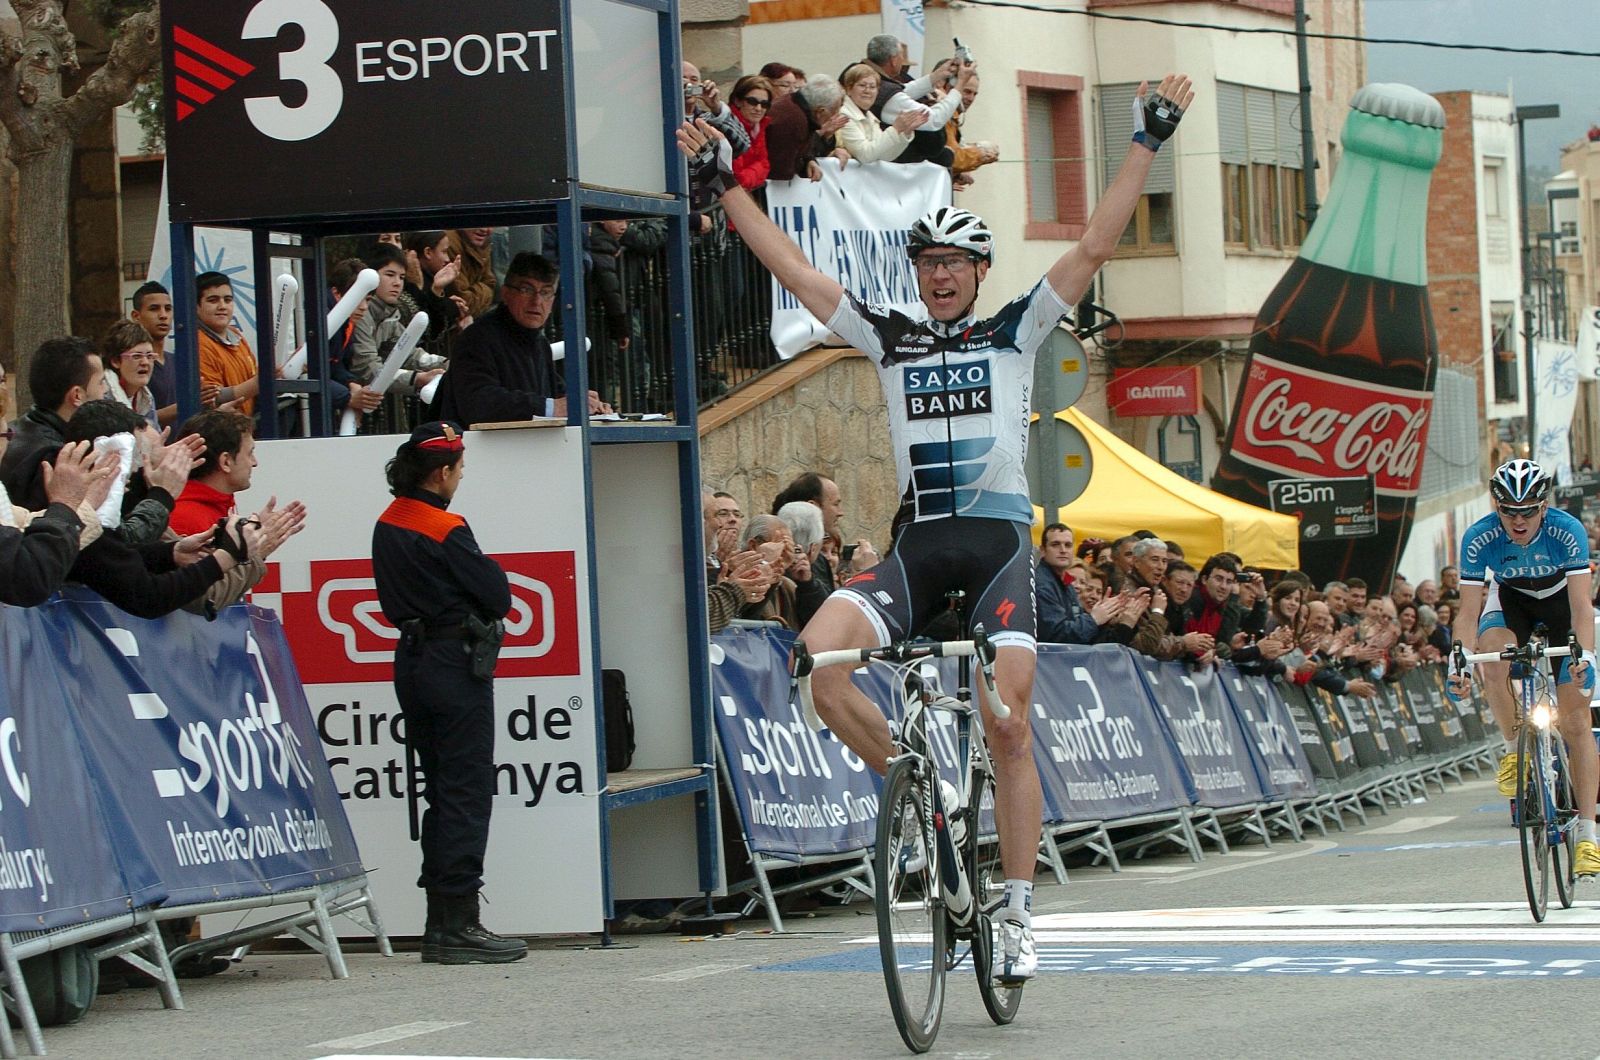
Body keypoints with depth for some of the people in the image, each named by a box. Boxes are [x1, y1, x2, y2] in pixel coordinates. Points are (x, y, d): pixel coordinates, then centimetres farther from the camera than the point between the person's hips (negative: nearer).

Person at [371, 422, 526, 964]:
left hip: (413, 659, 9)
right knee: (467, 793, -6)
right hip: (457, 666, -9)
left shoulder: (388, 525, 9)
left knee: (441, 793, 13)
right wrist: (490, 572, 7)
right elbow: (498, 598, -13)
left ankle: (440, 922, 14)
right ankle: (458, 924, -8)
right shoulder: (446, 532, -16)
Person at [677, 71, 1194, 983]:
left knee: (1008, 724, -10)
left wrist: (1149, 143, -3)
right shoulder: (888, 338, 13)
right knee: (819, 651, -23)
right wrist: (726, 182, 12)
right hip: (918, 544, 2)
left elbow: (1095, 247, 2)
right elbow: (788, 265, 14)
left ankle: (1020, 915, -2)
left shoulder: (1017, 331, 7)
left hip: (1000, 538, -2)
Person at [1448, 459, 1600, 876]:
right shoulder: (1479, 538, -28)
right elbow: (1469, 611, -27)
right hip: (1510, 600, 1)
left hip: (1561, 602, -1)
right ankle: (1514, 748, -12)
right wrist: (1459, 661, -42)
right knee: (1493, 655, -35)